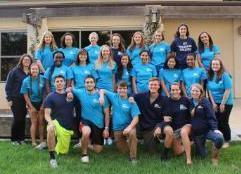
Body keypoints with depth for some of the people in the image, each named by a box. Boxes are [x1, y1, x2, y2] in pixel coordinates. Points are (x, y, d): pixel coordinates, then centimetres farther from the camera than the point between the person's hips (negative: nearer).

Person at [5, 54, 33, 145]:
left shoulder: (31, 72, 5)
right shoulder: (15, 71, -5)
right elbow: (8, 85, -6)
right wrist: (9, 99, -9)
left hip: (25, 99, 3)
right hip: (15, 99, -3)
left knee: (23, 118, 6)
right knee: (17, 118, -1)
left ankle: (21, 138, 18)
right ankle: (14, 139, 13)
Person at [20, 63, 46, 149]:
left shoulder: (43, 79, -10)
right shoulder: (26, 81, -7)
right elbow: (25, 95, -4)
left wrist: (43, 105, -7)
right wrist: (31, 107, -6)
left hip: (41, 103, 0)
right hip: (32, 103, 0)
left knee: (41, 122, 3)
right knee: (34, 122, 1)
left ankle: (42, 141, 10)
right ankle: (33, 142, 5)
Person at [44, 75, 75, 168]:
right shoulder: (50, 97, -2)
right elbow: (47, 114, -9)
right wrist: (50, 122, -30)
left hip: (68, 127, 4)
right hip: (56, 123, -4)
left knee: (63, 151, 9)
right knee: (51, 129, -41)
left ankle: (54, 146, 46)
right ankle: (52, 157, -28)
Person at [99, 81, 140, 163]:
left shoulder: (131, 102, -10)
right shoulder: (114, 97, -1)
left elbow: (136, 118, -16)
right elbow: (102, 90, 7)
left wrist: (129, 127, -34)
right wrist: (101, 96, -16)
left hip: (128, 126, -3)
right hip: (117, 128, 3)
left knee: (132, 133, -37)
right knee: (123, 150, 7)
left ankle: (133, 157, -24)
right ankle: (125, 141, 42)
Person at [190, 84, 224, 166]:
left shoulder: (205, 102, -7)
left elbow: (211, 117, -13)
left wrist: (215, 128, -25)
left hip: (207, 130, -3)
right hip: (196, 133, 3)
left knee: (219, 138, -34)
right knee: (202, 155, 6)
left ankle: (214, 156, -7)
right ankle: (202, 145, 41)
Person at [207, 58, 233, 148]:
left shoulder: (225, 75, -14)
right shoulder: (210, 75, 2)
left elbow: (227, 90, -17)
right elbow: (210, 90, 4)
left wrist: (222, 104, -16)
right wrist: (213, 103, -2)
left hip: (226, 103, -5)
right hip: (215, 103, 5)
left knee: (223, 122, 0)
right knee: (217, 122, 6)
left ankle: (226, 141, 15)